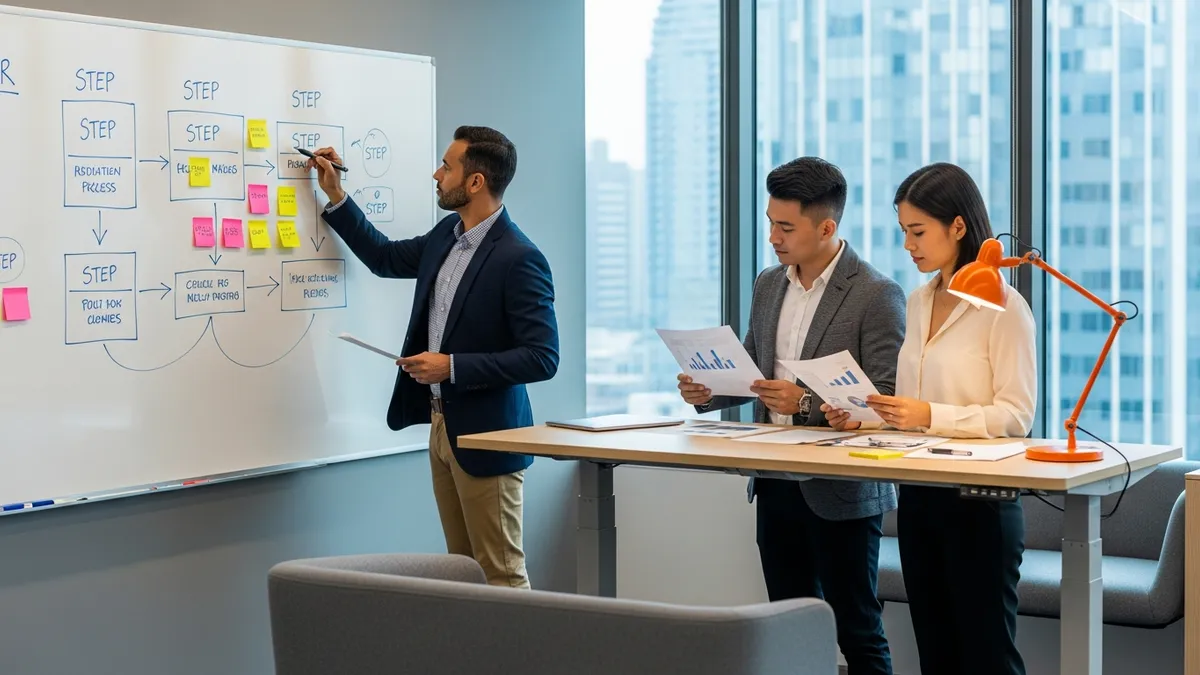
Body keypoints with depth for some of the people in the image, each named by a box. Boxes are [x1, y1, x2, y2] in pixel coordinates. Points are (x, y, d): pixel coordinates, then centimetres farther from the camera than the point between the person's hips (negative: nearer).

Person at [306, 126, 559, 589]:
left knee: (501, 576, -2)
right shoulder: (447, 235, 7)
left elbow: (542, 358, -22)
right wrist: (334, 195, 20)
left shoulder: (519, 260, -19)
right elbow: (385, 258, 26)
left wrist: (452, 367, -23)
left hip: (485, 435, -9)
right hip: (442, 425, 9)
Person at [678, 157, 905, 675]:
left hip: (841, 491, -7)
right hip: (776, 485, 7)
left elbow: (886, 401, -16)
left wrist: (807, 403, -26)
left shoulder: (877, 295, -12)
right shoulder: (769, 285, 9)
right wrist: (709, 391, 0)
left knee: (856, 631, 3)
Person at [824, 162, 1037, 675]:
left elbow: (1016, 416, -16)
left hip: (979, 502, -7)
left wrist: (930, 416, -26)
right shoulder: (918, 303, 12)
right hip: (919, 496, 7)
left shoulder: (1004, 307, -11)